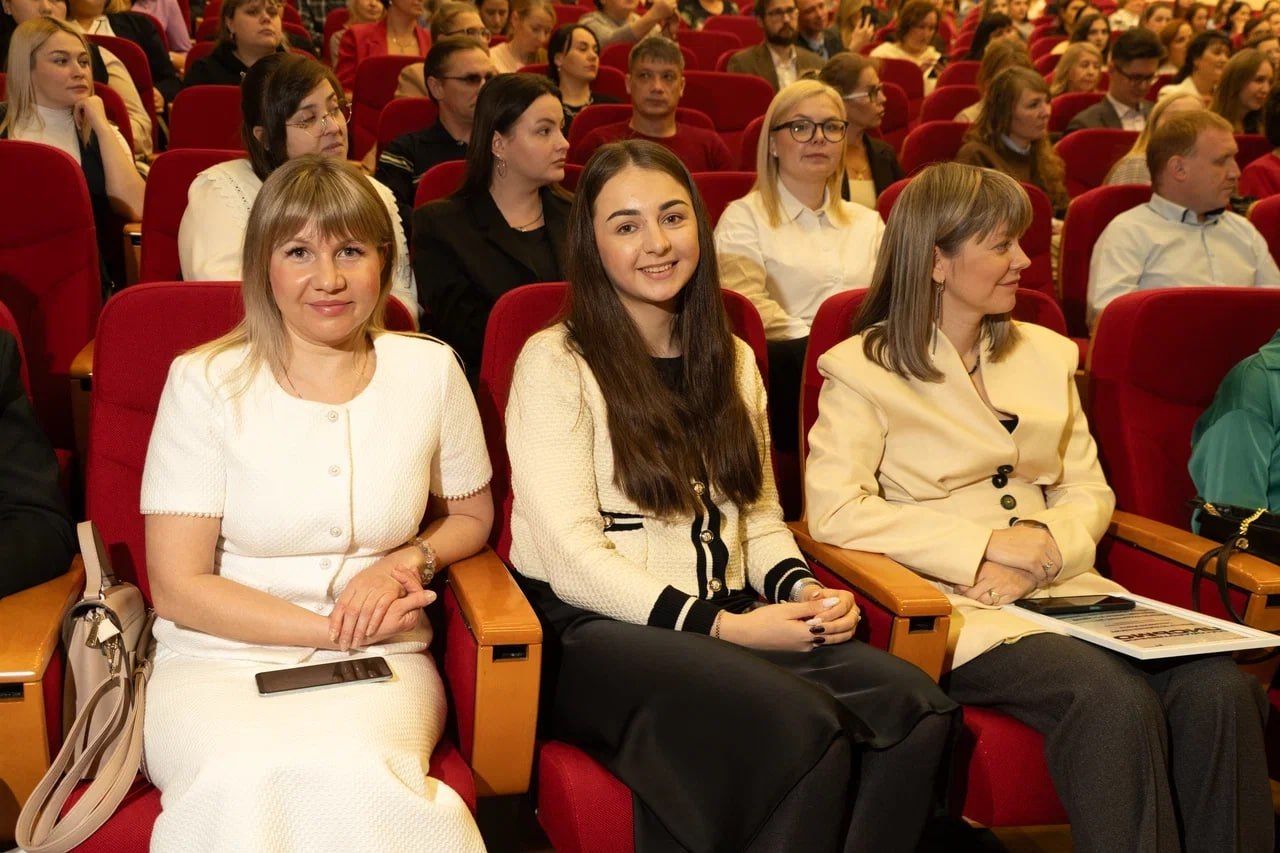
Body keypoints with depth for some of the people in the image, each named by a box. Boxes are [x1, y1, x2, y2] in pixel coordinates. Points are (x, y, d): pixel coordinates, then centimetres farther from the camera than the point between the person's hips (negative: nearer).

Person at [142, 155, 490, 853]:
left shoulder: (429, 371, 3)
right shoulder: (204, 381, -3)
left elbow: (471, 516, 19)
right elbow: (178, 588, -4)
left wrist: (408, 561, -4)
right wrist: (333, 628, -11)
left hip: (379, 663, 1)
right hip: (220, 657, -1)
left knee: (356, 773, -35)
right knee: (244, 779, -35)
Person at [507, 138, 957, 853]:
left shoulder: (731, 360, 18)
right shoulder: (555, 364, -3)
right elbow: (572, 558, -10)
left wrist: (802, 588, -3)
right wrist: (720, 625, -17)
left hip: (733, 619, 6)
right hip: (598, 632, -6)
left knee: (916, 706, -23)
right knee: (802, 725, -33)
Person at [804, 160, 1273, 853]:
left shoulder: (1047, 354, 19)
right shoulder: (865, 368, 1)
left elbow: (1088, 491, 15)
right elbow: (833, 509, -11)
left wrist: (1043, 551, -8)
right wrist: (987, 547, -14)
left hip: (1061, 587, 5)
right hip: (956, 605, -5)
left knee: (1222, 688, -21)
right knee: (1114, 700, -31)